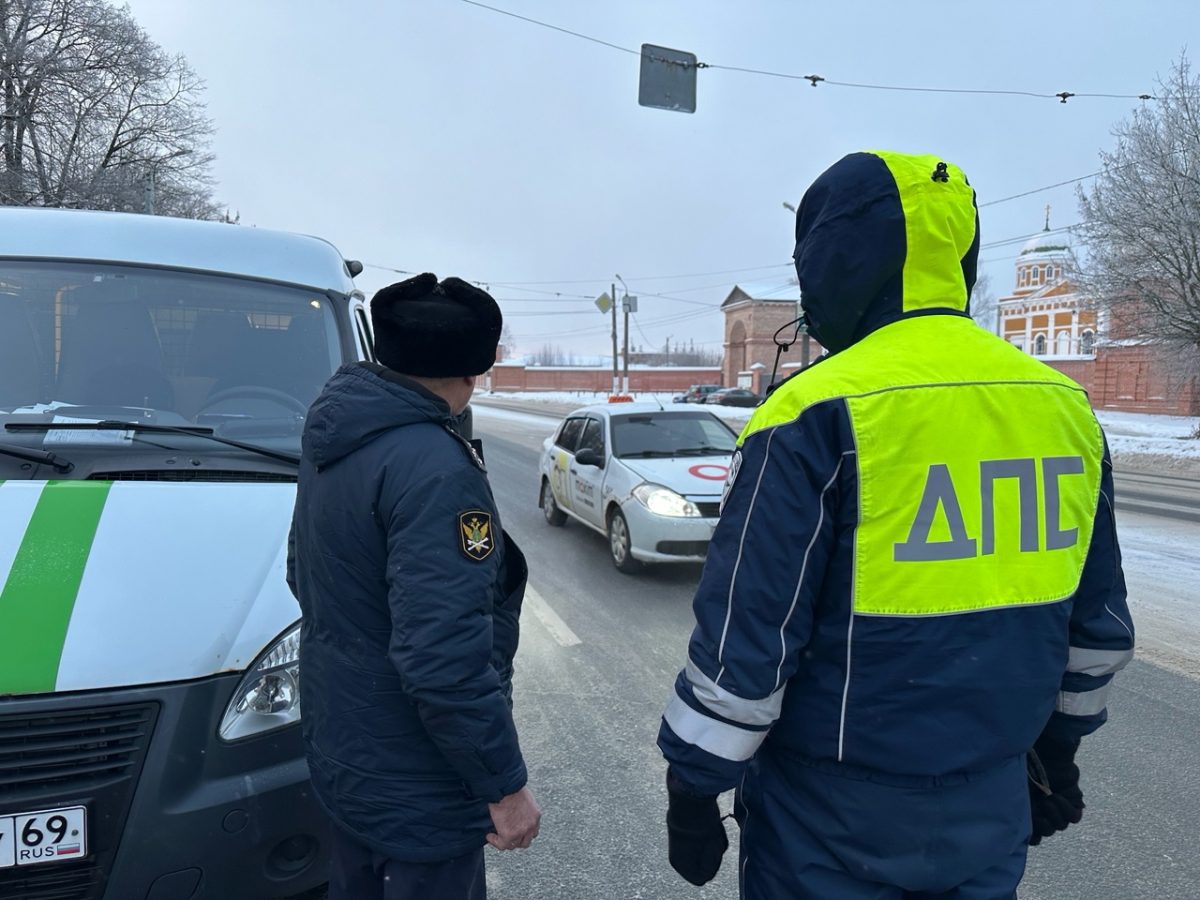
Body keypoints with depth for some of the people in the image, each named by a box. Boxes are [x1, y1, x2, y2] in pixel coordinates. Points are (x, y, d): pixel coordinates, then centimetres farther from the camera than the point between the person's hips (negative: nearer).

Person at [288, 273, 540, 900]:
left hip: (339, 749, 9)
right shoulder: (435, 465, -28)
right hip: (414, 784, -9)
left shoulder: (333, 438, 3)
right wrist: (505, 782, -21)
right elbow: (445, 657, -31)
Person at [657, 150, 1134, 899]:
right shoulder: (1065, 407, 0)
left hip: (835, 810, -5)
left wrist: (695, 785, -5)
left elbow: (745, 634, -18)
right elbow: (1098, 620, 10)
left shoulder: (816, 415, -20)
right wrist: (1059, 741, 23)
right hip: (990, 798, 6)